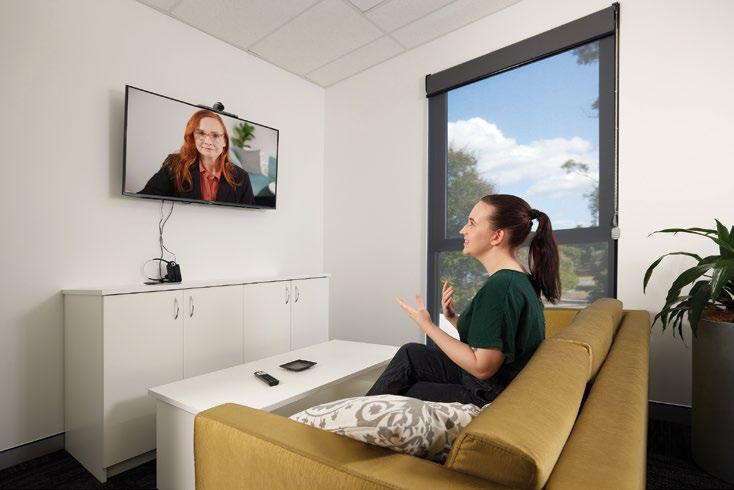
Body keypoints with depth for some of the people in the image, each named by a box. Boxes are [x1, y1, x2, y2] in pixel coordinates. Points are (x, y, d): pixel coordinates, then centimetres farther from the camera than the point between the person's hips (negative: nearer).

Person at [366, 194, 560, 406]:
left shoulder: (500, 287, -28)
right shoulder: (519, 279, 4)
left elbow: (482, 367, -27)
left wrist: (427, 324, -22)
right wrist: (452, 317, -2)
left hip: (487, 397, -9)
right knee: (409, 353, 11)